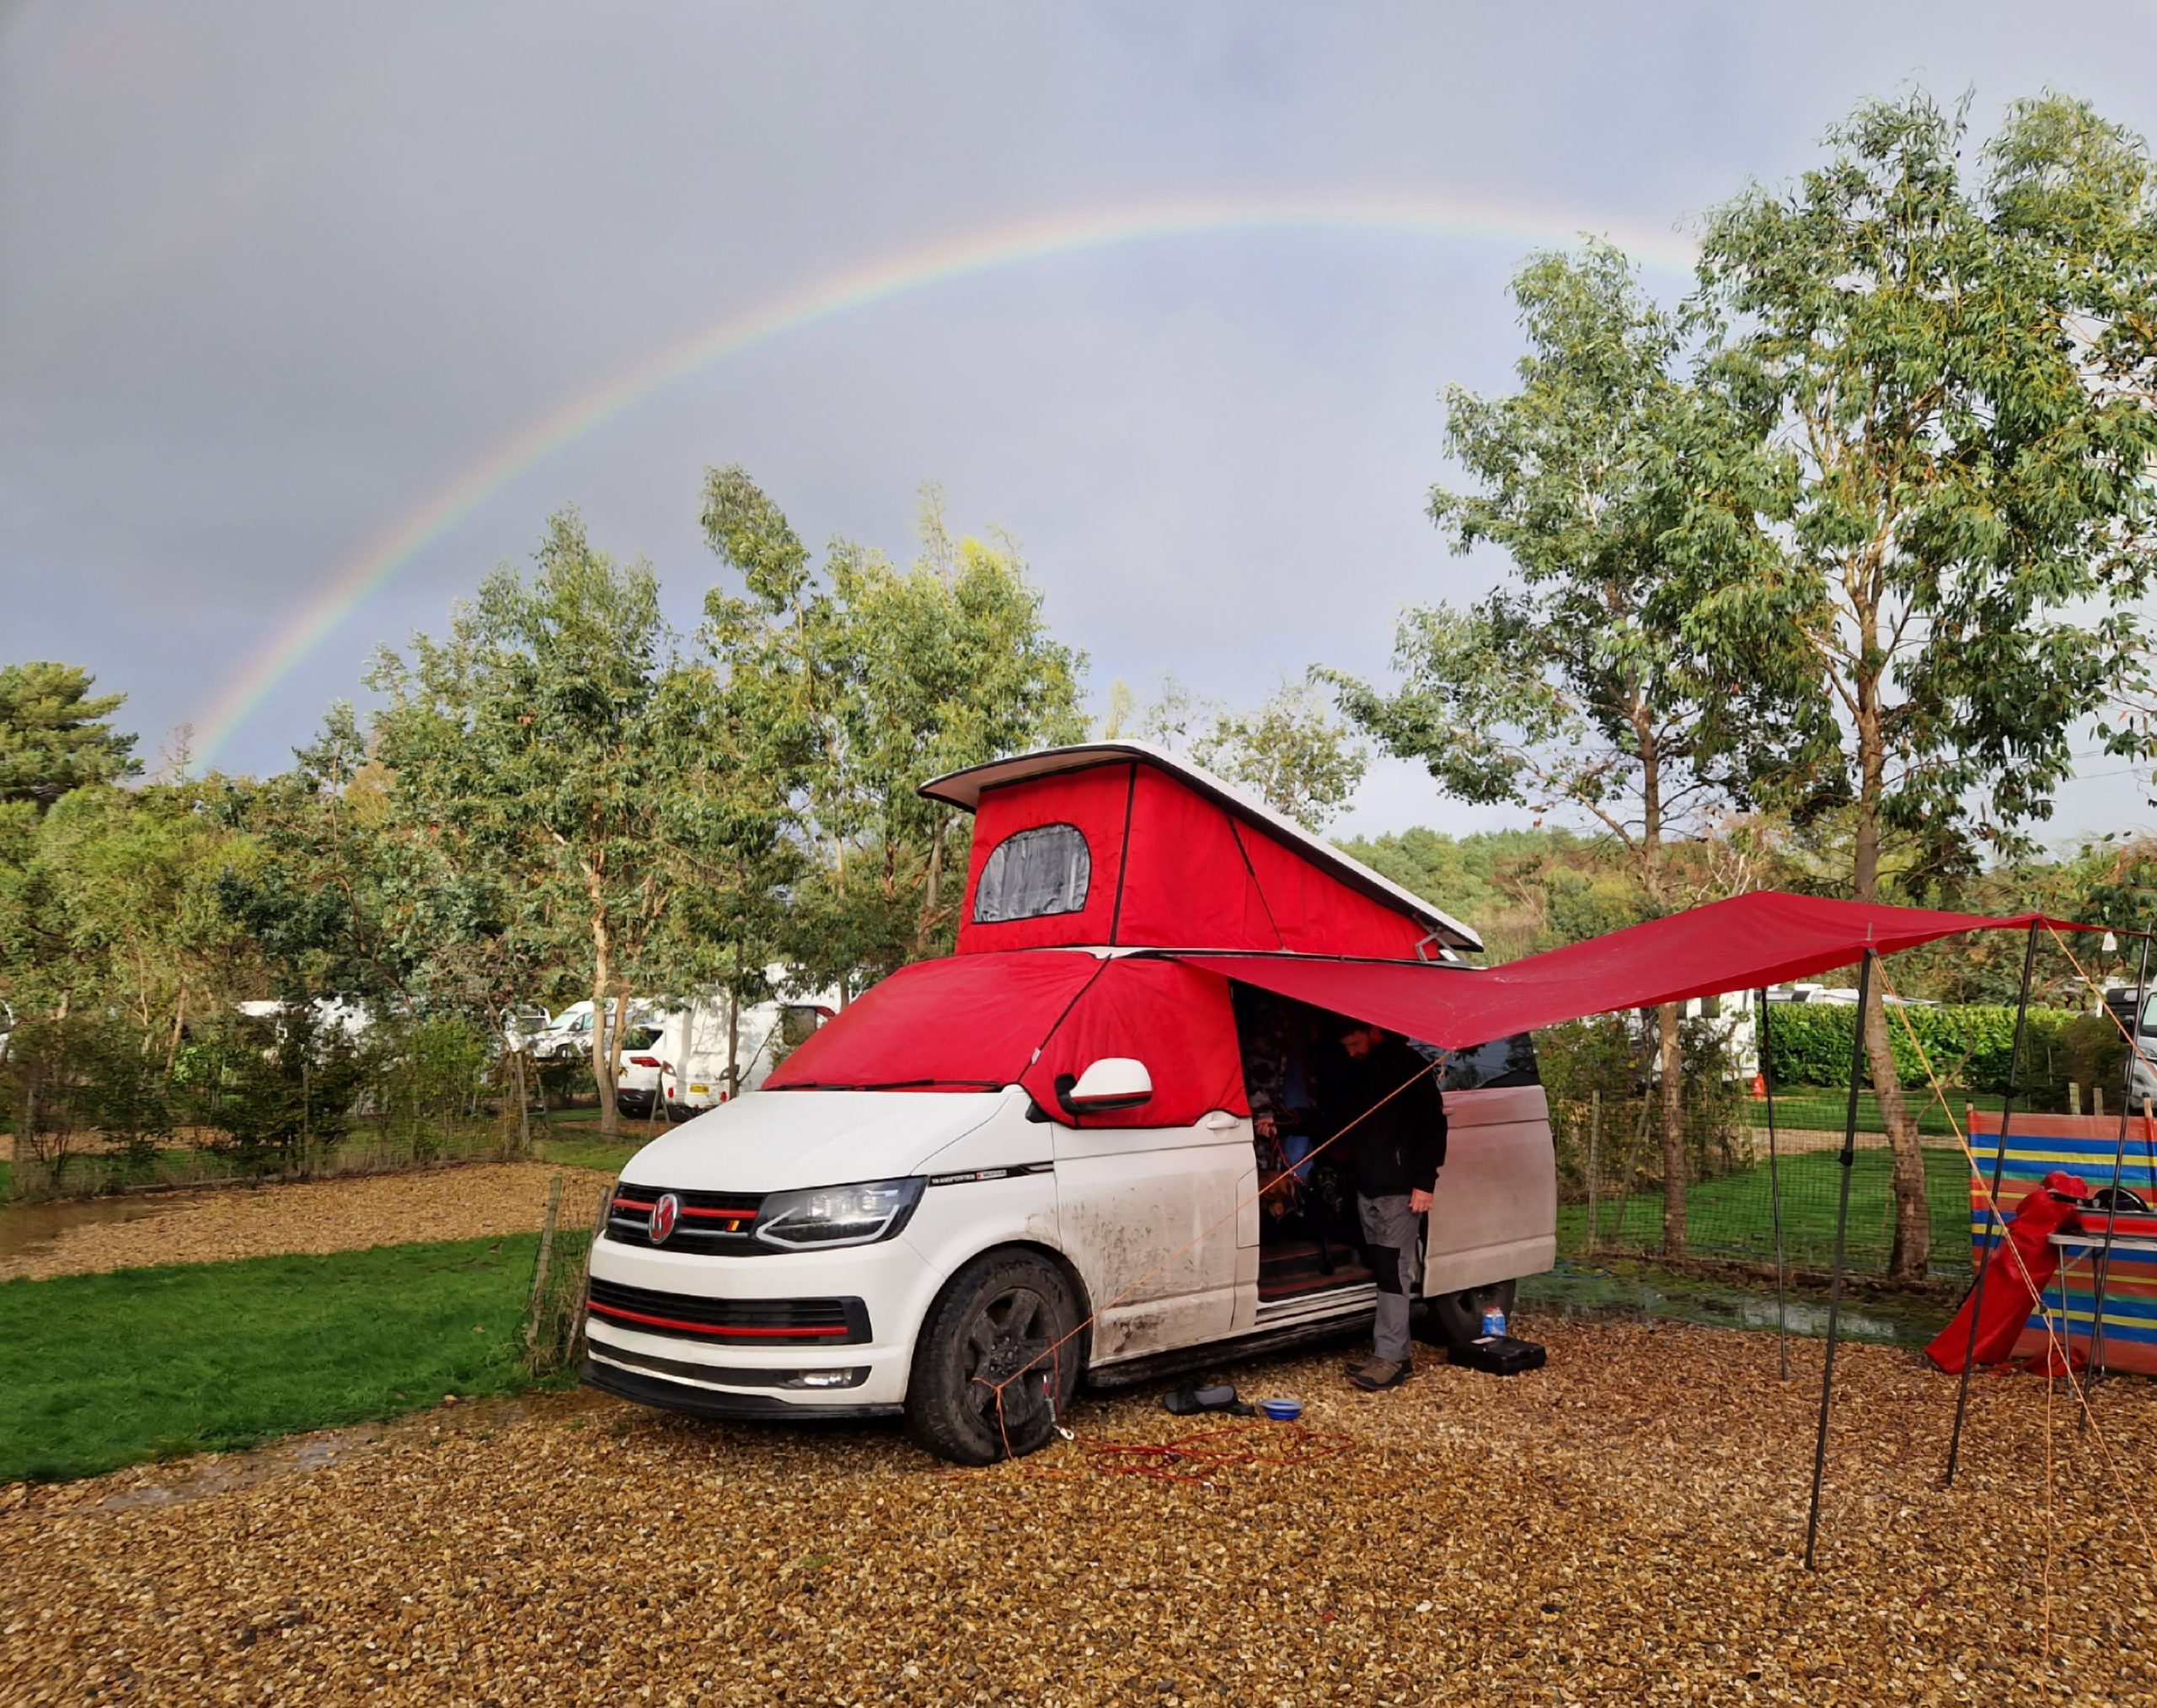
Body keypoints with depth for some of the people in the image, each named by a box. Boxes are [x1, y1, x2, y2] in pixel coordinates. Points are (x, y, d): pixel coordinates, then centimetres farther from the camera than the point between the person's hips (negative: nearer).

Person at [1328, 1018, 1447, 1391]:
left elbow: (1433, 1125, -9)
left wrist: (1425, 1182, -14)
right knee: (1382, 1271, 8)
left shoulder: (1409, 1066, -8)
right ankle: (1392, 1354, 12)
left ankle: (1391, 1357, -8)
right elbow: (1336, 1120, 17)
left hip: (1399, 1189, -7)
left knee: (1393, 1272, -9)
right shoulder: (1350, 1070, 13)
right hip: (1366, 1186, 7)